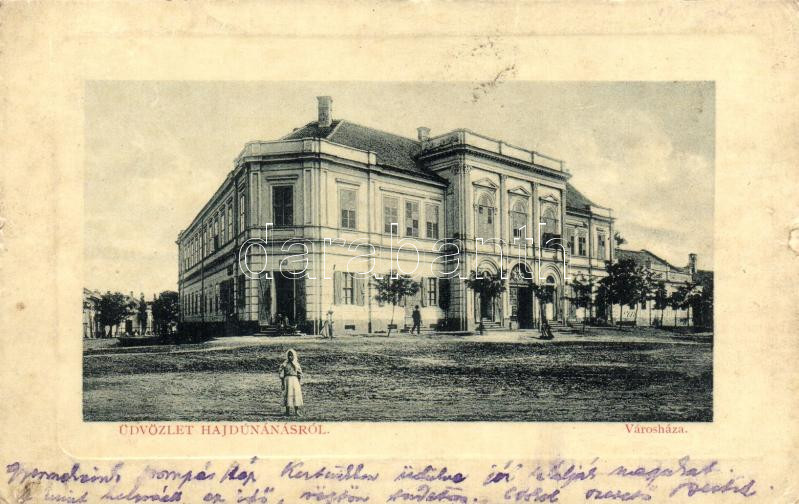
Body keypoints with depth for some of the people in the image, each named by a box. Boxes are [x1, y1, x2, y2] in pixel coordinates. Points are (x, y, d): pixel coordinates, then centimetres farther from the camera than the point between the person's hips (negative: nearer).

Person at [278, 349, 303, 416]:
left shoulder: (296, 363, 10)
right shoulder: (285, 364, -2)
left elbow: (299, 374, 14)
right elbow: (281, 374, -2)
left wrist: (299, 383, 9)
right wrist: (282, 384, -7)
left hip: (295, 380, 4)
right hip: (288, 380, -4)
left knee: (297, 394, 2)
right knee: (288, 394, -6)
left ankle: (296, 411, 11)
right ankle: (287, 412, 1)